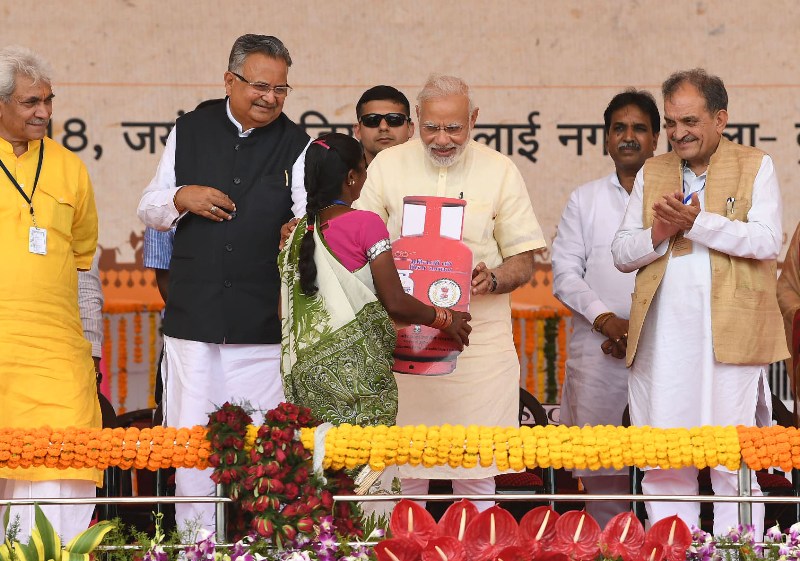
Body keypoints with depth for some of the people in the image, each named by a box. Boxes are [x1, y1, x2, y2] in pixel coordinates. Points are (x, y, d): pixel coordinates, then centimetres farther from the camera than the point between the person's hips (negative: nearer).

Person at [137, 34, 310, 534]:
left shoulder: (297, 144, 7)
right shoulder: (191, 131, 11)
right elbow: (150, 210, 16)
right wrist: (180, 199, -6)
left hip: (263, 321, -1)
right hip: (192, 314, 1)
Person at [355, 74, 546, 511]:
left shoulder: (500, 172, 4)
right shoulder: (387, 165, 6)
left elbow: (523, 261, 5)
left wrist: (492, 280, -15)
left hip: (480, 340, -1)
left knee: (475, 473, 0)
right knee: (401, 465, 1)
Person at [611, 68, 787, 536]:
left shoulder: (755, 167, 7)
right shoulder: (651, 173, 18)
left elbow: (767, 242, -7)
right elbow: (622, 253, 14)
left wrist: (696, 222, -12)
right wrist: (660, 231, -5)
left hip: (732, 334, -3)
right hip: (662, 336, 4)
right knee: (662, 462, 2)